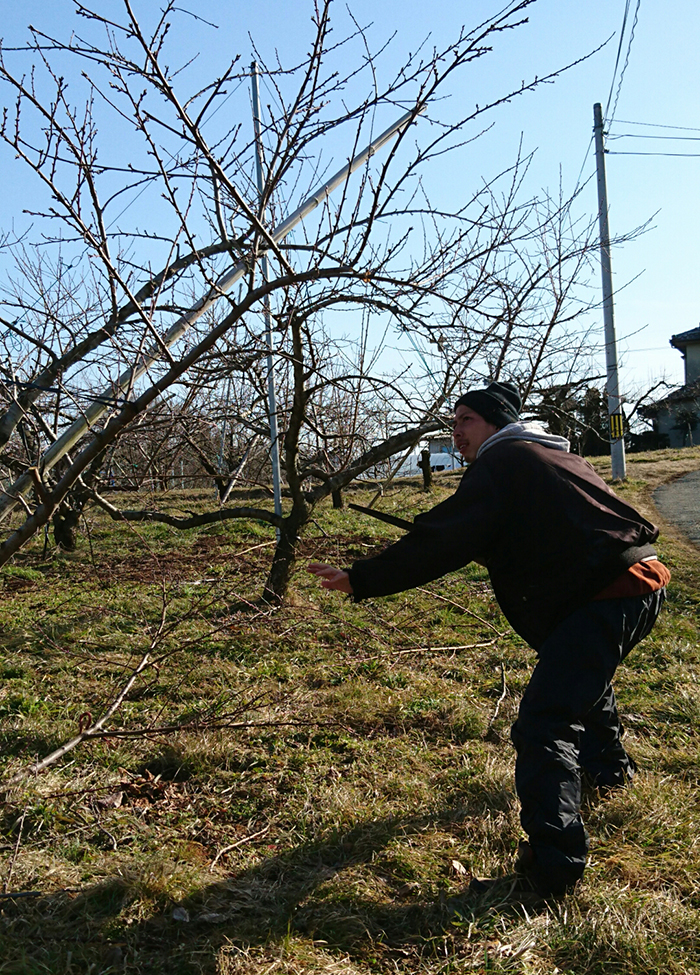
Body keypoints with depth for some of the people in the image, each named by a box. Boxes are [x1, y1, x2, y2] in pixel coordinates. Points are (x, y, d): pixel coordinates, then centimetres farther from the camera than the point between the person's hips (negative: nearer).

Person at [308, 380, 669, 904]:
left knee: (542, 726, -12)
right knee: (582, 670, 36)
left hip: (608, 597, -10)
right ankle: (608, 766, 57)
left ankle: (553, 870, -12)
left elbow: (442, 541, -15)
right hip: (643, 584, 11)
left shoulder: (501, 462, -6)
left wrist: (362, 579, -13)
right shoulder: (553, 452, 22)